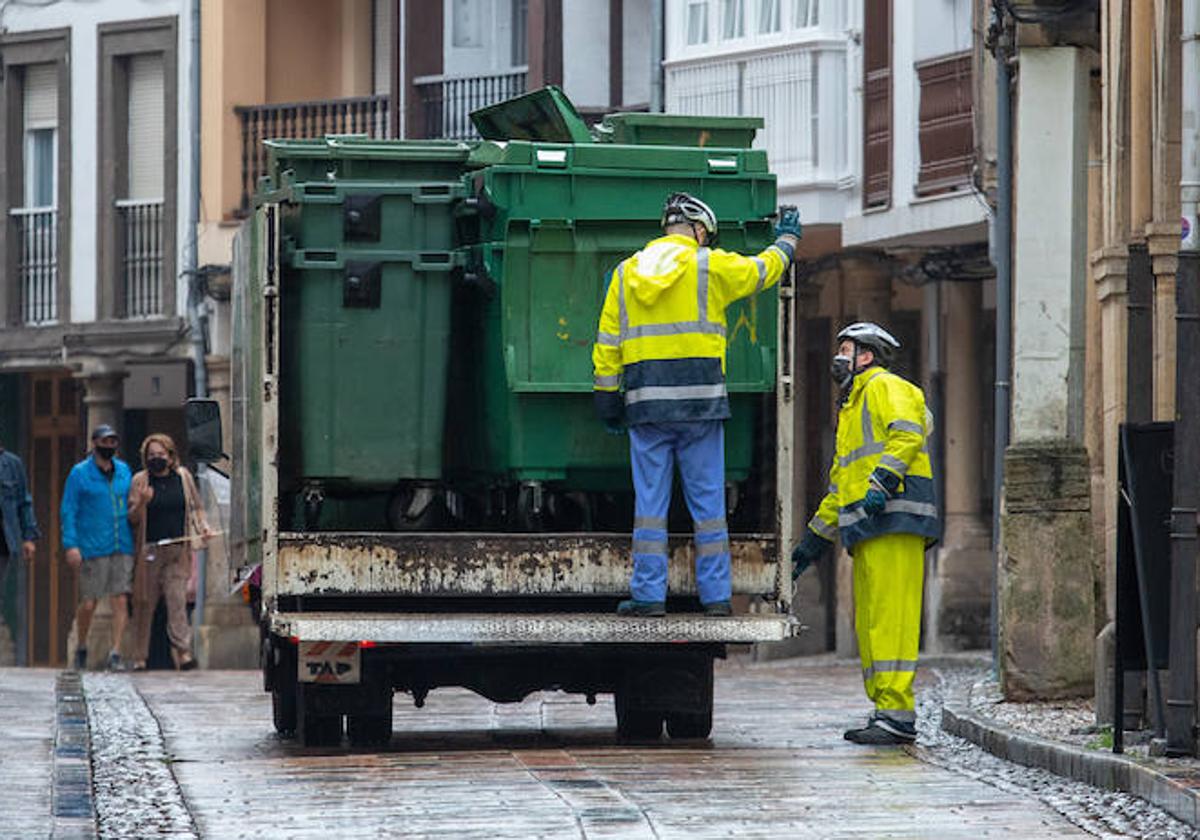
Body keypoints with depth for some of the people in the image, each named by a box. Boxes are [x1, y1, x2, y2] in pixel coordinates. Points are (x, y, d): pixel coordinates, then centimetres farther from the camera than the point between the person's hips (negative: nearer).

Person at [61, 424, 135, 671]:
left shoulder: (123, 470, 11)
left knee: (121, 601, -6)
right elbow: (68, 511, -3)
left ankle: (115, 653, -5)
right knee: (88, 604, -1)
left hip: (122, 548, 4)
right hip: (92, 549, -4)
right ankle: (81, 649, 20)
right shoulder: (80, 473, -2)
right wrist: (70, 545, -12)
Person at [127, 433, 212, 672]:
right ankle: (140, 657, 10)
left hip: (177, 550, 1)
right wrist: (142, 503, -19)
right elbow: (132, 518, 0)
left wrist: (203, 526, 4)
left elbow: (195, 507, 21)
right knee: (144, 603, 4)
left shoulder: (183, 477, 9)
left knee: (177, 599, -10)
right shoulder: (140, 481, 2)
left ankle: (182, 651, -16)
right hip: (149, 551, -1)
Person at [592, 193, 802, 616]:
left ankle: (648, 594, -1)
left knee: (650, 501, 3)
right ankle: (715, 594, 4)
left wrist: (607, 398, 12)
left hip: (645, 401, 2)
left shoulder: (626, 272, 10)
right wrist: (787, 238, 36)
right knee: (708, 502, 4)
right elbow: (764, 270, 16)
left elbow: (607, 343, 9)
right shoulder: (711, 266, 1)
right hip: (700, 402, -2)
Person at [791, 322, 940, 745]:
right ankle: (885, 711, 6)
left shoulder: (885, 387, 2)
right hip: (869, 531, 10)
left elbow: (906, 434, -17)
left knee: (890, 615, -15)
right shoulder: (852, 408, 31)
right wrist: (813, 540, 32)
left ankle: (897, 713, -20)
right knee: (869, 622, 6)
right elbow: (840, 483, 34)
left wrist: (883, 481, -29)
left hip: (894, 519, -10)